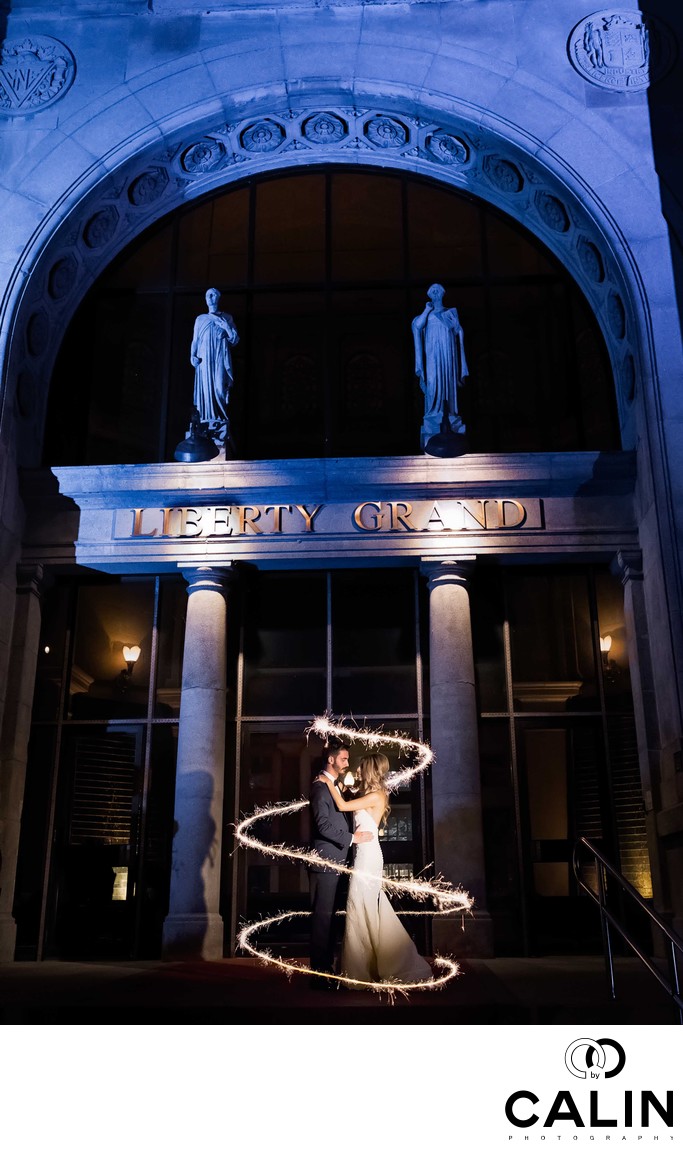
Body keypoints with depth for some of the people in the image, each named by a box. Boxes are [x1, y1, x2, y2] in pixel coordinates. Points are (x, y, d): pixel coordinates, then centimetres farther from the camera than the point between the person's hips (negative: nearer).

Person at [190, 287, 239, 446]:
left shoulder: (227, 318, 13)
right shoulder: (200, 319, 16)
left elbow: (235, 341, 9)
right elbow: (195, 341, 14)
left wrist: (227, 327, -8)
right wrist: (192, 356, -3)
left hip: (221, 361, -1)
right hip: (204, 360, 1)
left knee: (220, 391, -12)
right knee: (205, 391, -6)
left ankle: (219, 433, -11)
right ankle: (207, 429, -4)